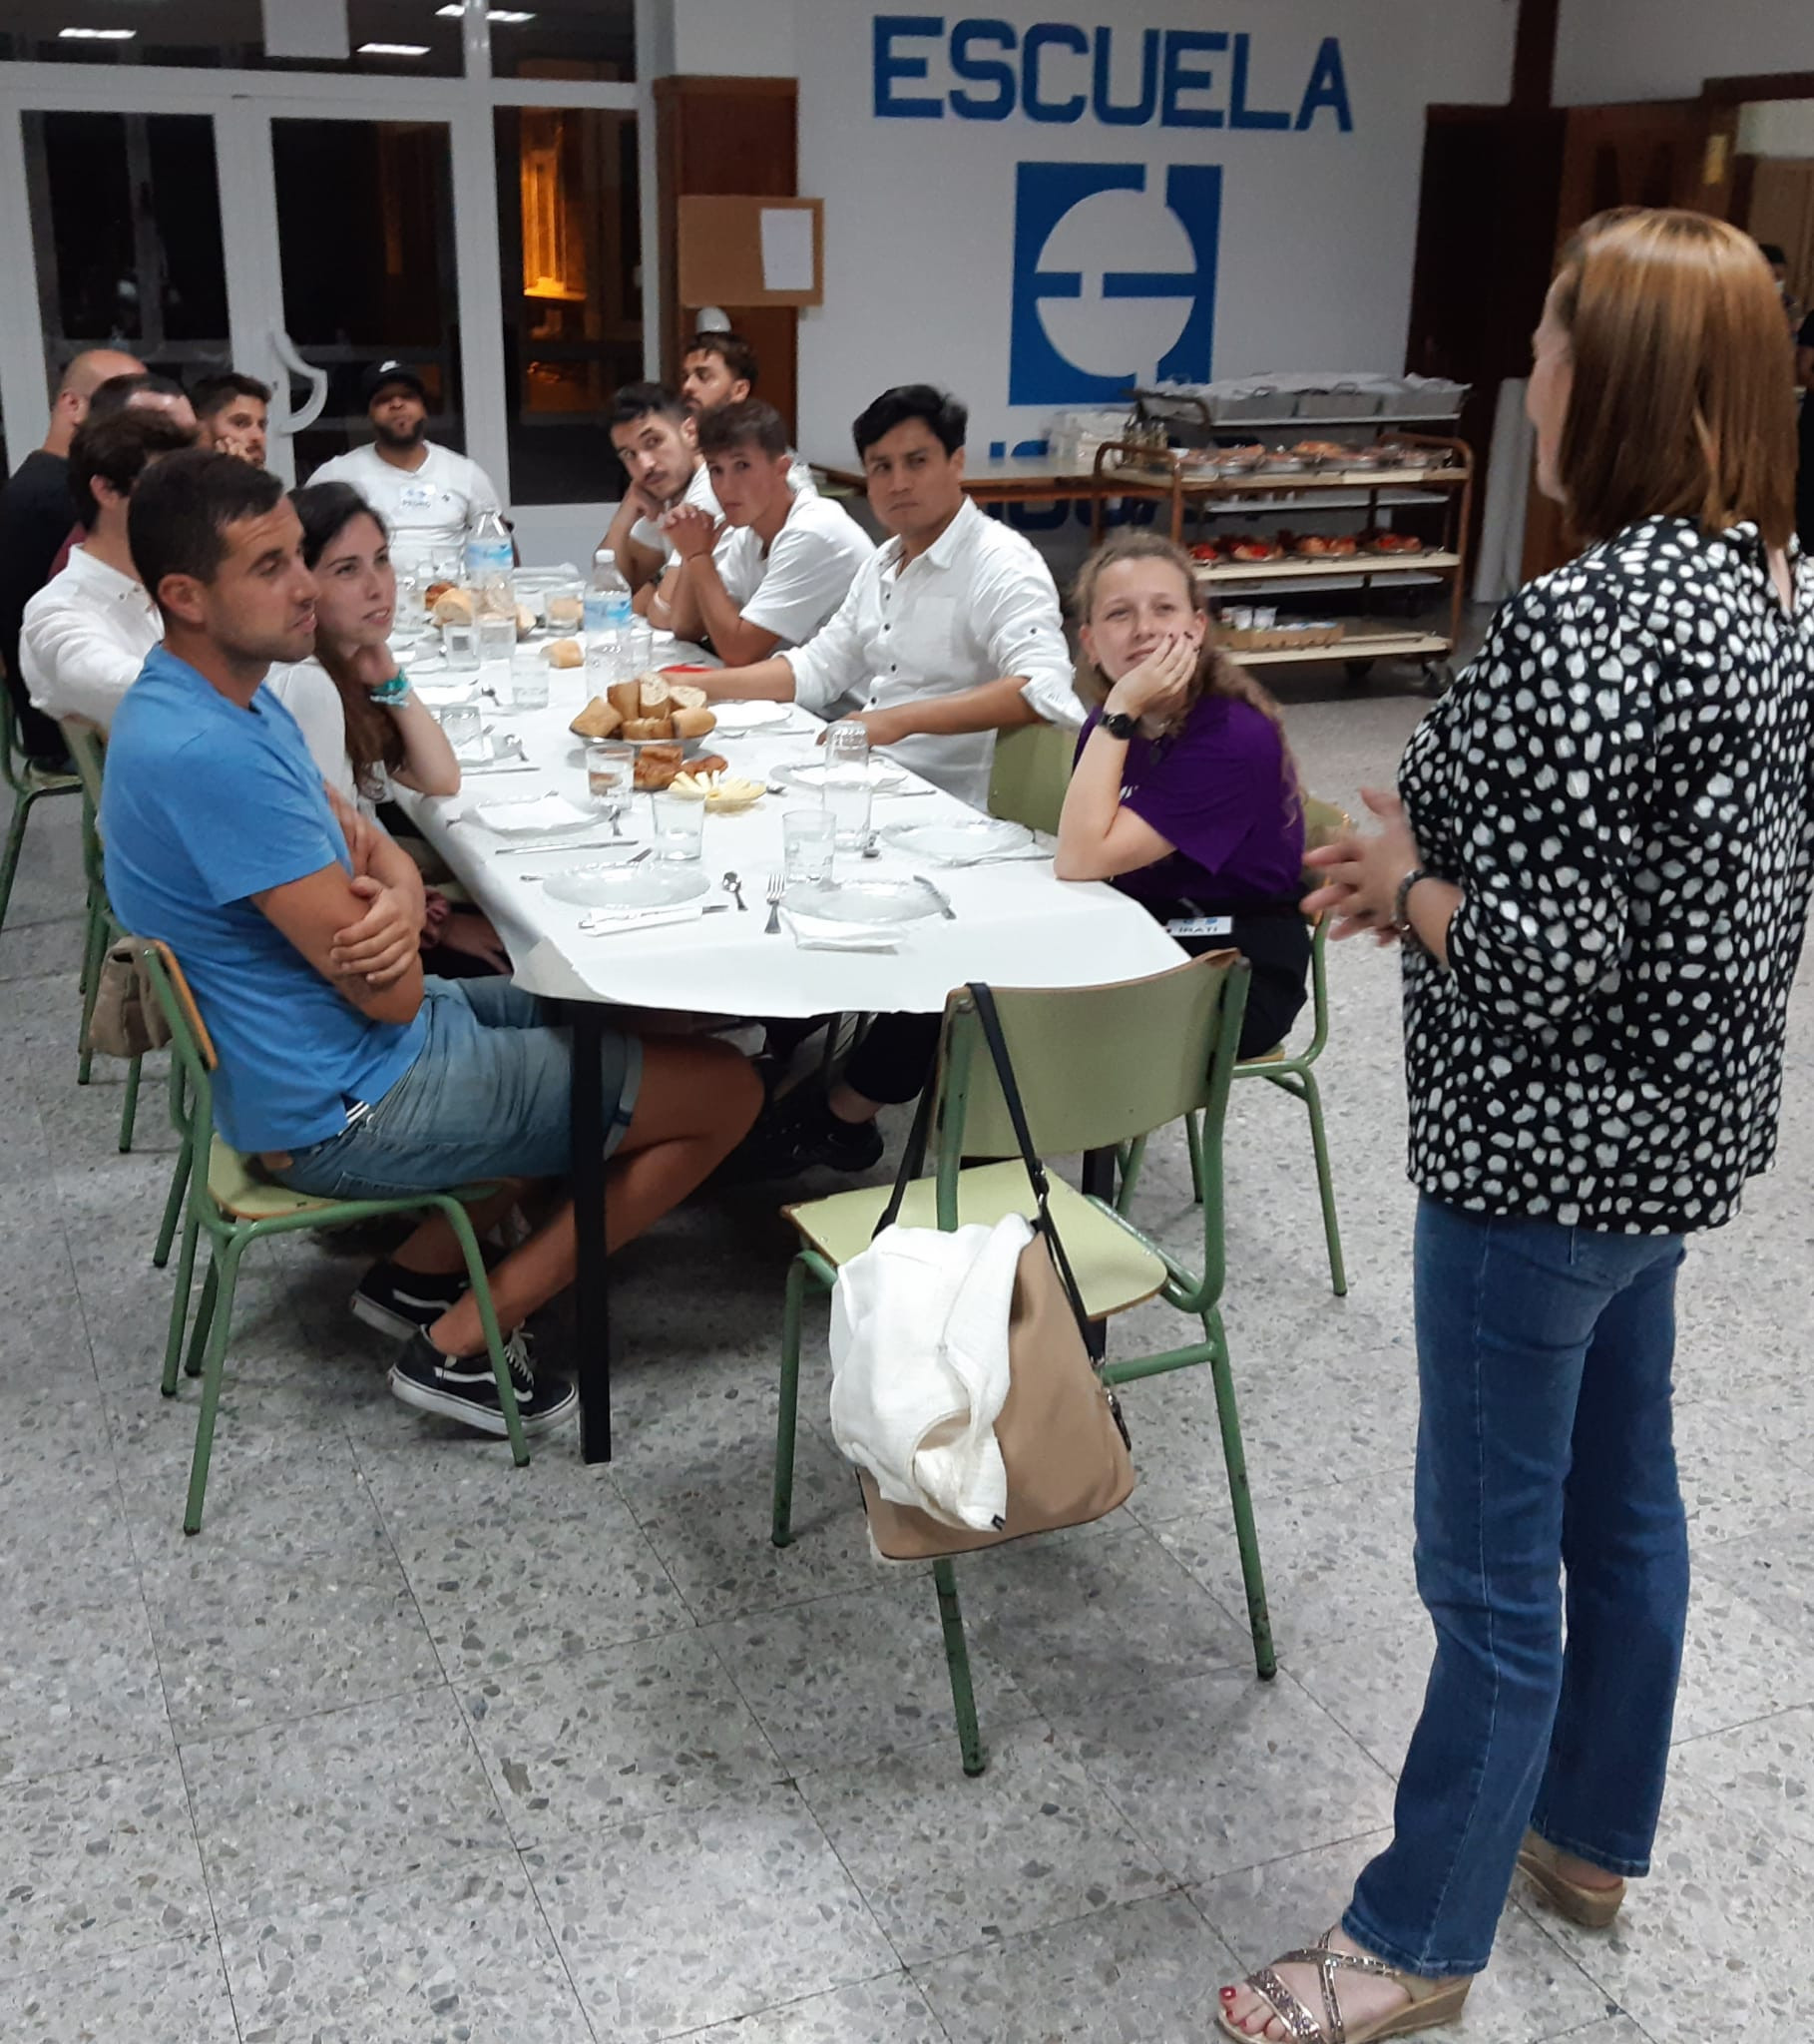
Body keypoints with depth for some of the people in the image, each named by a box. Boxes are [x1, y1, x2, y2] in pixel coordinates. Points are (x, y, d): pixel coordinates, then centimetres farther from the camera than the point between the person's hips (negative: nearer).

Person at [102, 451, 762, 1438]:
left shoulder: (228, 696, 4)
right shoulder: (208, 754, -29)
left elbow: (376, 847, 7)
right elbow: (390, 995, -26)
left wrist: (395, 902, -18)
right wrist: (389, 916, -3)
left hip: (318, 1042, 10)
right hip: (342, 1107, -10)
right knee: (725, 1089, -4)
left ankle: (421, 1270, 20)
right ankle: (461, 1345, 2)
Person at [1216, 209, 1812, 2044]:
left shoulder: (1585, 622, -26)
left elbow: (1538, 962, -27)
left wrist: (1399, 875, -9)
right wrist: (1436, 859, 5)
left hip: (1550, 1148, -9)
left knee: (1492, 1562, 5)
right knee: (1620, 1490, 23)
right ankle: (1592, 1834, 44)